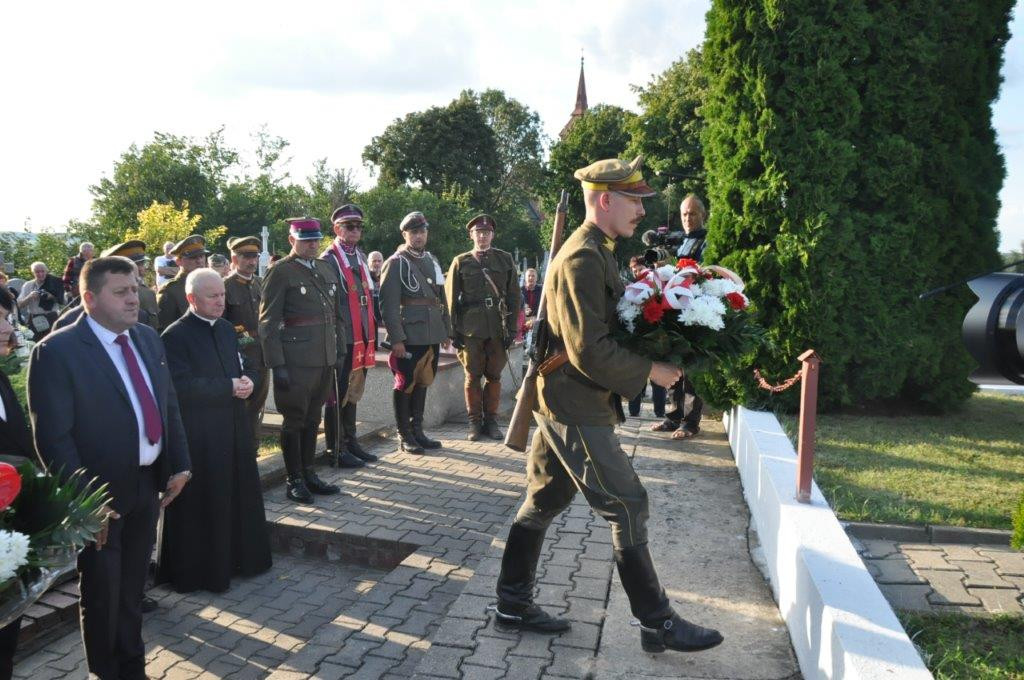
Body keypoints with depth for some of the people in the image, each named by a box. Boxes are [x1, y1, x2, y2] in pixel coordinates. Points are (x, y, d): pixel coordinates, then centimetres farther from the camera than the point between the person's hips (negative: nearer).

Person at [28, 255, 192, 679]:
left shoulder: (148, 338, 3)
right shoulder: (56, 351, -17)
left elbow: (169, 406, 9)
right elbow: (52, 438, -19)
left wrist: (179, 464, 2)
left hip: (148, 485, 6)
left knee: (132, 588, 22)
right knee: (102, 594, 15)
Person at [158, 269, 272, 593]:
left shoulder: (227, 329, 12)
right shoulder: (176, 336, -12)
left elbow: (242, 368, 18)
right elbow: (181, 386, -21)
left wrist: (247, 381, -5)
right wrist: (229, 387, -20)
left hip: (234, 429, 7)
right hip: (199, 436, -7)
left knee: (239, 498, 15)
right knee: (201, 507, 3)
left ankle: (240, 558, 30)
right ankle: (198, 571, 18)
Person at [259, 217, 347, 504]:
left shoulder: (327, 269, 13)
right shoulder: (280, 272, -6)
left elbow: (337, 314, 18)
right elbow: (268, 322, -9)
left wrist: (340, 350, 12)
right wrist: (277, 365, -14)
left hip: (325, 359, 6)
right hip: (296, 360, -6)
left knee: (313, 419, 15)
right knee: (294, 420, 4)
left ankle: (309, 473, 26)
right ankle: (295, 480, 15)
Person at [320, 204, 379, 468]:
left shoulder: (361, 257, 15)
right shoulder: (328, 260, -8)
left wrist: (374, 334, 16)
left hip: (362, 338, 7)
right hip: (341, 338, -7)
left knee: (353, 393, 16)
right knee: (337, 396, 1)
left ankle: (351, 442, 27)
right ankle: (336, 450, 10)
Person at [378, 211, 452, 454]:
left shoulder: (432, 260, 16)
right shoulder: (396, 263, -5)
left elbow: (441, 298, 20)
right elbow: (388, 304, -12)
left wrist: (447, 331, 16)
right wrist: (396, 339, -17)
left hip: (432, 335, 7)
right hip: (409, 336, -6)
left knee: (423, 382, 13)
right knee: (405, 384, 1)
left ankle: (417, 430, 24)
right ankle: (404, 435, 12)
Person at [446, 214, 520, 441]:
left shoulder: (505, 259, 8)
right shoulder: (461, 262, 6)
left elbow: (514, 296, 6)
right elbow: (451, 299, 5)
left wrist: (512, 328, 0)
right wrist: (454, 331, -1)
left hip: (498, 329, 1)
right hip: (471, 329, -1)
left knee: (494, 376, 7)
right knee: (473, 376, 4)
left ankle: (491, 421, 18)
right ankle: (475, 422, 14)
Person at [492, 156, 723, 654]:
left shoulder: (594, 252, 15)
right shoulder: (583, 259, -19)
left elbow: (606, 328, 18)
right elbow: (590, 351, -24)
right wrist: (649, 371, -14)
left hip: (561, 403, 10)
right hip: (576, 409, -10)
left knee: (543, 502, 16)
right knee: (627, 506, -2)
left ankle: (513, 604, 29)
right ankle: (657, 623, 11)